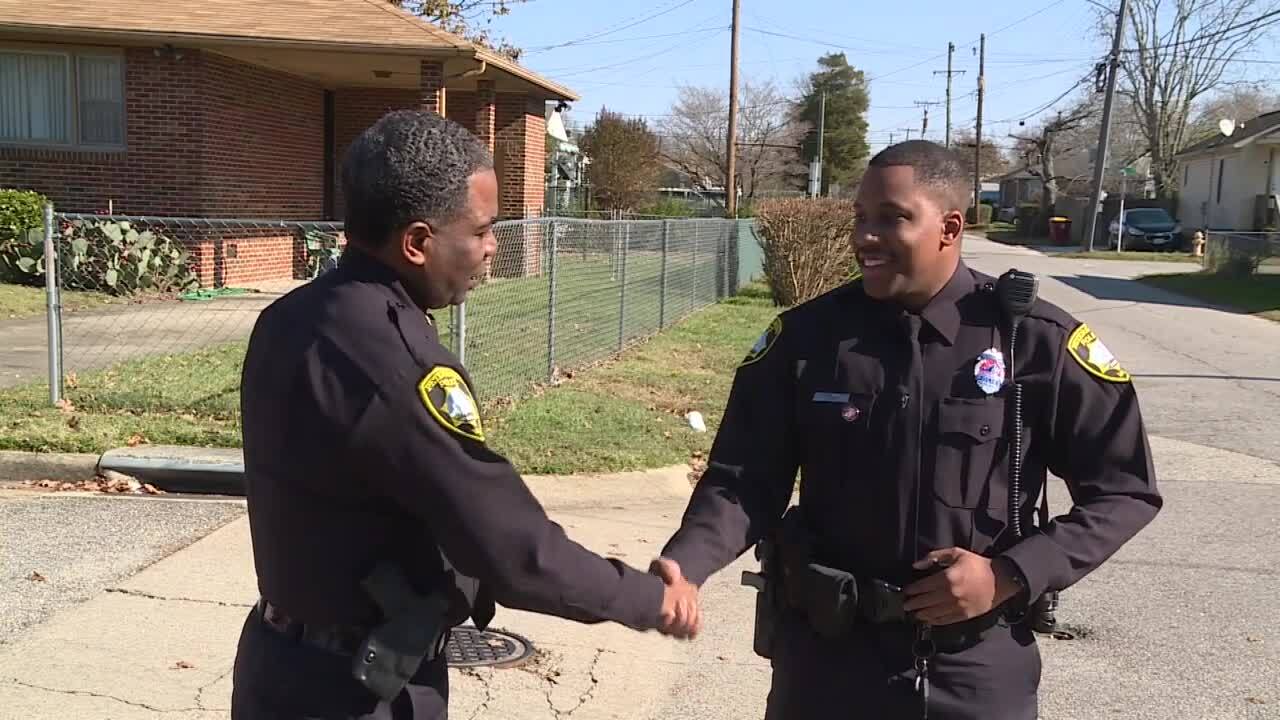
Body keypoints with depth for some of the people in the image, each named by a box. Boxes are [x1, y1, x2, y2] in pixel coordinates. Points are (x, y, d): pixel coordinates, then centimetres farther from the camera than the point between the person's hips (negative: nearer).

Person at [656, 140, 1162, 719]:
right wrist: (683, 565, -20)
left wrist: (1010, 576, -12)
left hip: (979, 668, -1)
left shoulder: (1036, 342, -8)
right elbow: (745, 480, -2)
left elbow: (1124, 489, -1)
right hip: (825, 656, 1)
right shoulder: (807, 336, -5)